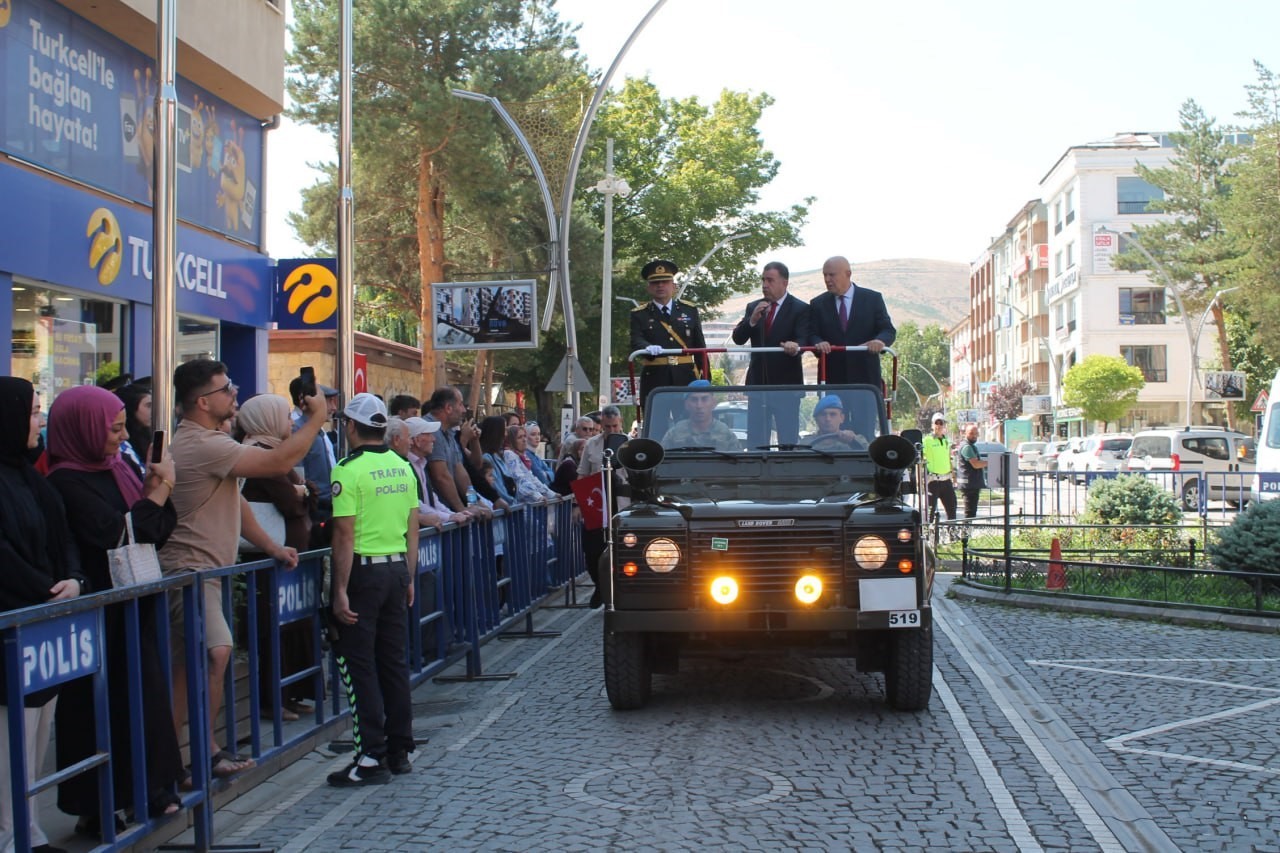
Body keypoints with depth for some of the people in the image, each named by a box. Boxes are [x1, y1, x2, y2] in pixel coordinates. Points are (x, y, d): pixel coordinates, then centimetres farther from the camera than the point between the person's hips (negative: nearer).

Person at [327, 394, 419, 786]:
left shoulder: (349, 470, -13)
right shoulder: (403, 467, 8)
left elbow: (346, 536, -16)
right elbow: (412, 529, 11)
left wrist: (341, 590, -14)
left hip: (363, 570, -6)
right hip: (397, 567, 7)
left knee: (358, 665, 0)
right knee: (394, 661, 12)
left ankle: (371, 757, 0)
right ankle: (399, 751, 19)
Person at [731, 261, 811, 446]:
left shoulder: (800, 309, -3)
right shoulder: (753, 307, 11)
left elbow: (803, 339, -16)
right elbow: (738, 338, 3)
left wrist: (795, 346, -39)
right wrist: (752, 319, -14)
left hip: (786, 384, -4)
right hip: (758, 382, 4)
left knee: (788, 439, 0)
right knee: (755, 438, 6)